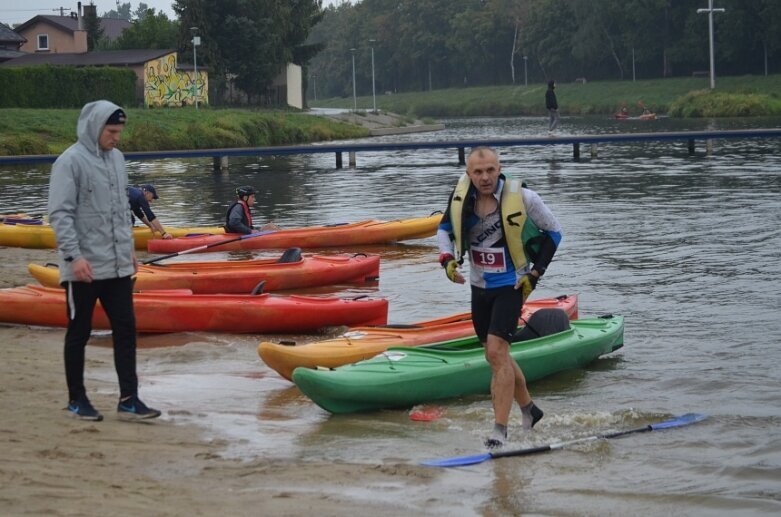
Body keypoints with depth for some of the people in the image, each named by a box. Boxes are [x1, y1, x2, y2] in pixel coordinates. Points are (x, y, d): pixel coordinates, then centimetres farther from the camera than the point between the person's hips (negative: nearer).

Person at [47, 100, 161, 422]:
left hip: (118, 266, 7)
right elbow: (60, 214, -16)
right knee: (79, 332, 6)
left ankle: (128, 400, 7)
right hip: (84, 268, -7)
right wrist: (74, 256, -22)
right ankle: (76, 399, 17)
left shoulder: (116, 158, 11)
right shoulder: (71, 161, -12)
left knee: (125, 329, 4)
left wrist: (129, 247, 18)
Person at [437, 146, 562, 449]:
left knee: (496, 352, -19)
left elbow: (553, 231, -3)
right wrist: (447, 259, -6)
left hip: (511, 285, -6)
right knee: (497, 357, 15)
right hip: (480, 287, 6)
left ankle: (500, 429, -16)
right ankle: (528, 409, 37)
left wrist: (535, 272, -8)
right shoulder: (461, 196, -6)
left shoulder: (521, 197, -16)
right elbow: (445, 228, 13)